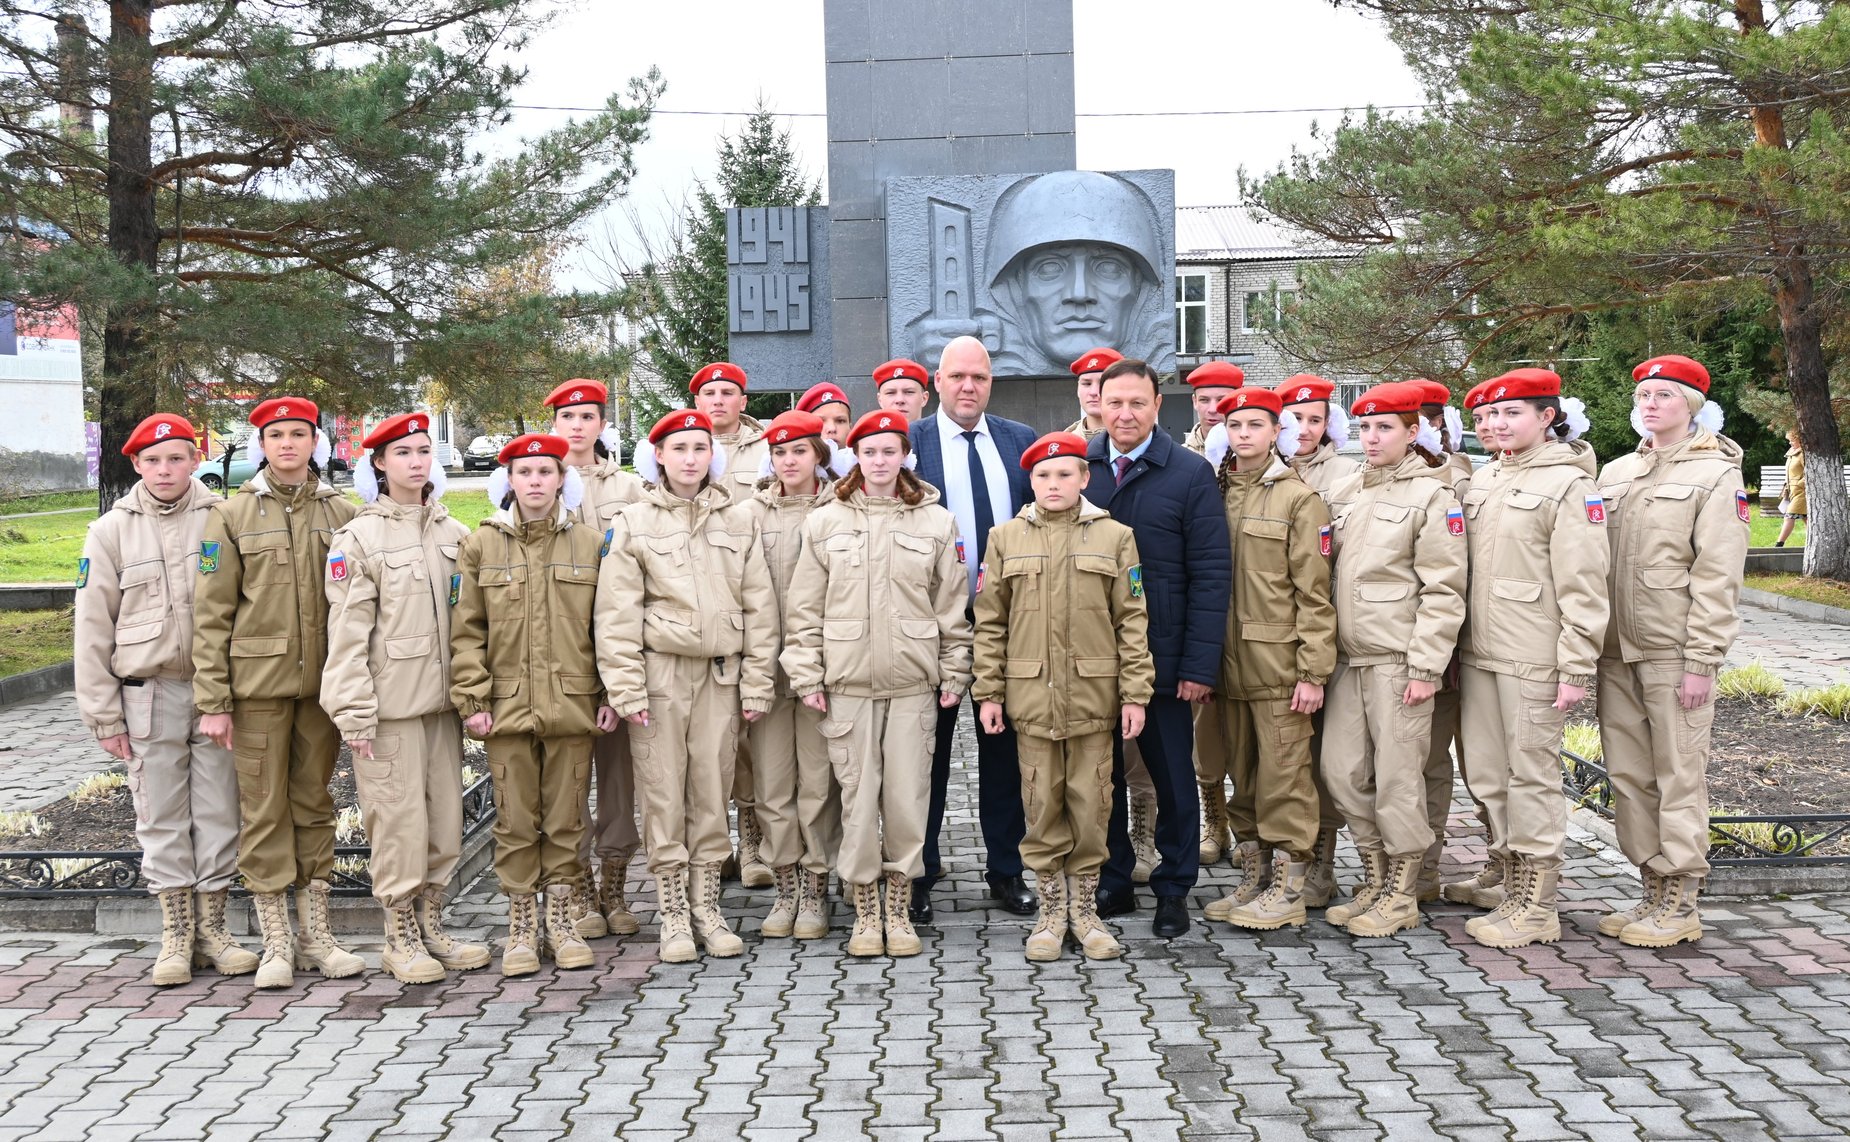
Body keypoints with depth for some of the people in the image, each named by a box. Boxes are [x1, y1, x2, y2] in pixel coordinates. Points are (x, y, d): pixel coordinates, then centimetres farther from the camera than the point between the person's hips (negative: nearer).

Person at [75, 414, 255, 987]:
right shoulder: (111, 531, 4)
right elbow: (93, 629, 4)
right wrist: (104, 714, 0)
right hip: (149, 693, 0)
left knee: (220, 814, 4)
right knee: (162, 819, 6)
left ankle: (212, 928, 18)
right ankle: (177, 936, 17)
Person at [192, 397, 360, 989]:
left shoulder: (342, 513, 6)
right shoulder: (231, 515, 0)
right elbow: (211, 614, -2)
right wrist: (213, 701, -7)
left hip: (324, 683, 2)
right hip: (258, 684, -2)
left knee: (314, 804, 10)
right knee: (264, 809, 1)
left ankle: (317, 935, 19)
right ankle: (276, 942, 11)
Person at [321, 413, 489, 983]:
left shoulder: (454, 535, 12)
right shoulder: (357, 538, -4)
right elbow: (347, 634, -8)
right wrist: (355, 713, -13)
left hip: (442, 700, 5)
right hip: (390, 704, -5)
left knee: (446, 819, 9)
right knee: (399, 821, -2)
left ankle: (430, 928, 23)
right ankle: (401, 939, 12)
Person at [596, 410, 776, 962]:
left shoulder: (739, 521, 8)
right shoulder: (634, 522, 2)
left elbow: (759, 607, 7)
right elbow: (617, 613, -1)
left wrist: (756, 683, 1)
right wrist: (626, 688, -8)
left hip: (721, 674, 2)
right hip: (659, 672, -2)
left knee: (712, 796, 6)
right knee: (664, 797, 1)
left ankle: (707, 909, 18)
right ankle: (674, 915, 12)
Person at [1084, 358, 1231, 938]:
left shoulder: (1191, 473, -3)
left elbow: (1210, 575, -6)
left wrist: (1199, 665, -12)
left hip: (1161, 659, -2)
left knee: (1172, 777, 8)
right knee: (1099, 775, 11)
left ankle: (1173, 890, 22)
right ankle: (1110, 884, 25)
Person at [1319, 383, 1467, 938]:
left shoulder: (1431, 494, -5)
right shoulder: (1344, 491, 13)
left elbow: (1444, 591, -9)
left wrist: (1425, 666, -14)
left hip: (1399, 659, -6)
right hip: (1349, 658, 6)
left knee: (1397, 777, 0)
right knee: (1341, 771, 7)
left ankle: (1402, 895, 14)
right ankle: (1375, 880, 23)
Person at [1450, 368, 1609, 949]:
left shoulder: (1568, 483, -7)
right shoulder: (1484, 479, 15)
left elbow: (1583, 585, -11)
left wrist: (1576, 667, -15)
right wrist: (1458, 649, 15)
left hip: (1533, 659, -7)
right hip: (1479, 654, 7)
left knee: (1531, 774, -1)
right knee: (1484, 772, 12)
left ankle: (1535, 905, 8)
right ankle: (1504, 867, 30)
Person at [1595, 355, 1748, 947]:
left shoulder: (1716, 475, -4)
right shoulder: (1616, 472, 15)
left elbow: (1718, 577, -9)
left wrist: (1702, 661, -14)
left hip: (1674, 653, -6)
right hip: (1616, 652, 6)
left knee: (1679, 776, -1)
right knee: (1628, 775, 9)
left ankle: (1681, 902, 9)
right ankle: (1654, 889, 21)